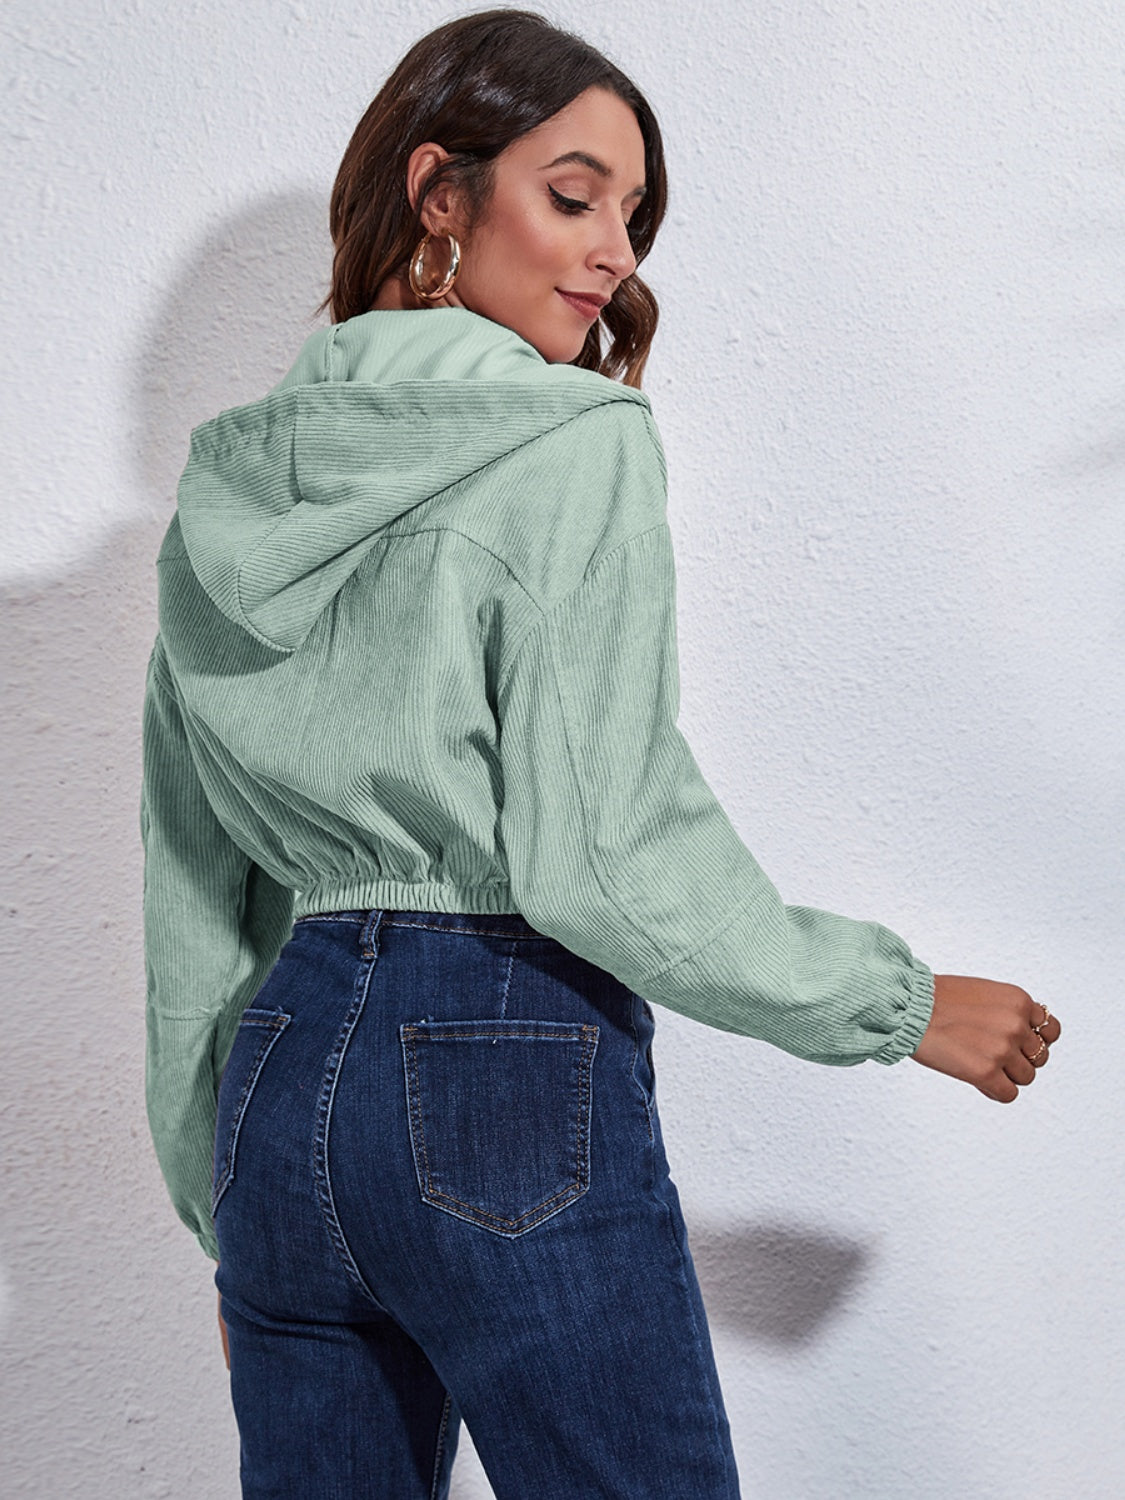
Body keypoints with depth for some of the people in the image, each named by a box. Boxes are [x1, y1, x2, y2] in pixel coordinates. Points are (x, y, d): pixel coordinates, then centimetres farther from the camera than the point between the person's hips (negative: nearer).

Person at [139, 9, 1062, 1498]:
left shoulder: (231, 487, 10)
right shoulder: (578, 445, -9)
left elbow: (195, 884, 12)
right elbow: (601, 853, -15)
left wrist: (222, 1200, 21)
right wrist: (899, 1001, -3)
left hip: (281, 1072, 7)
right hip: (509, 1076, -6)